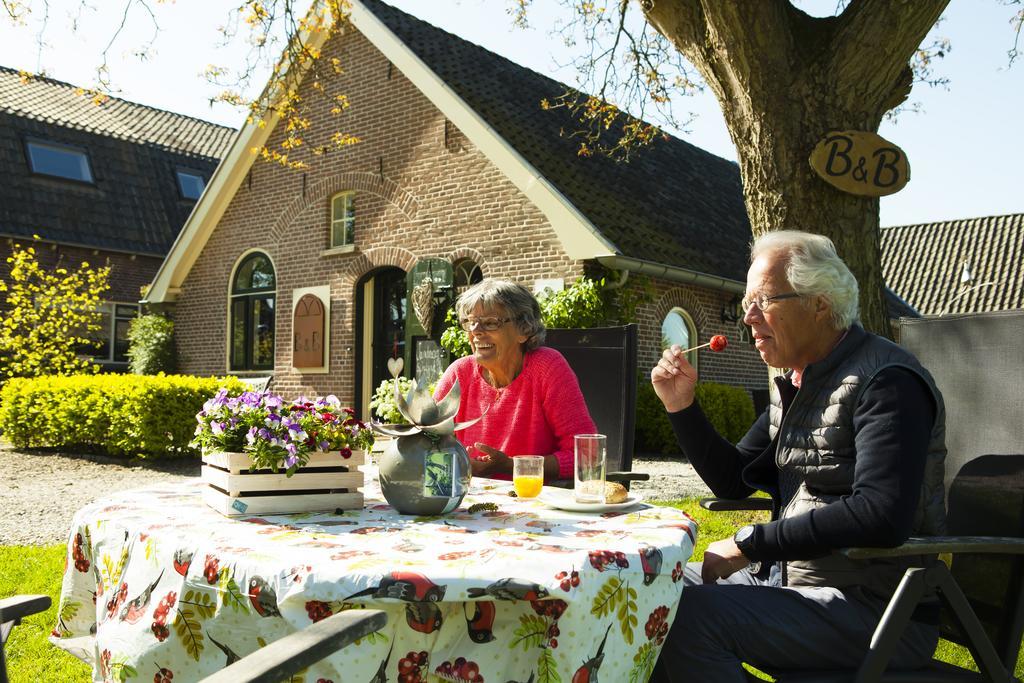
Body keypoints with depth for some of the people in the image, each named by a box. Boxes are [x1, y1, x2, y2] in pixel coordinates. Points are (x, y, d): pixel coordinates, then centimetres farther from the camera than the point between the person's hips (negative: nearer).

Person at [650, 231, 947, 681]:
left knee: (691, 615, -25)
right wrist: (681, 406, 2)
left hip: (879, 611, -8)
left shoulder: (885, 381, -17)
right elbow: (732, 481, 16)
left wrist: (751, 542, -23)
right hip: (789, 576, 9)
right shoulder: (795, 386, 11)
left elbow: (882, 517, -29)